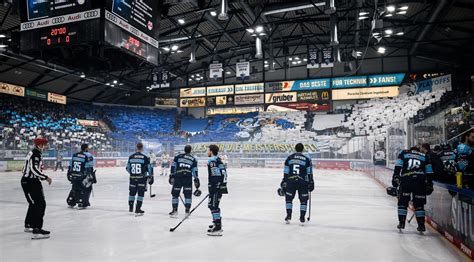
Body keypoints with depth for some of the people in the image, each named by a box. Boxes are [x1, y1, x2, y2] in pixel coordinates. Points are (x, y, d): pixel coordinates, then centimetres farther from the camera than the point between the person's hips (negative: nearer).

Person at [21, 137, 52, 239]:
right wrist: (46, 177, -21)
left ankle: (28, 225, 41)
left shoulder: (37, 153, 16)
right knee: (40, 204, -16)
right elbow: (34, 169, -25)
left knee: (34, 203, 24)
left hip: (33, 181, 11)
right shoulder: (35, 154, -15)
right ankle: (36, 231, -20)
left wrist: (43, 177, 18)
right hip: (29, 182, -11)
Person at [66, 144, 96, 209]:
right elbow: (90, 169, -12)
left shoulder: (74, 155, 10)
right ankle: (82, 204, 2)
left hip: (74, 176, 6)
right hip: (82, 176, -6)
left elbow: (70, 166, 13)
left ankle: (71, 203, 29)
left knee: (75, 188, 22)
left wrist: (69, 174, 22)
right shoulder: (88, 156, -9)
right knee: (86, 189, 6)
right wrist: (93, 178, -7)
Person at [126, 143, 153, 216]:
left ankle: (131, 208, 30)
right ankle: (137, 210, 1)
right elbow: (149, 168, -8)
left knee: (132, 193, 17)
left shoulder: (131, 157, 2)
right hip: (142, 178, -3)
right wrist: (151, 177, 2)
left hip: (133, 178, 4)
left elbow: (128, 168, 9)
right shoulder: (145, 157, -9)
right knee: (140, 194, 3)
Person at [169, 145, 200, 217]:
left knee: (175, 193, 10)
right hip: (188, 178, 0)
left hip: (178, 177, 0)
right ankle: (187, 211, 5)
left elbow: (173, 167, 7)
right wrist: (196, 180, 13)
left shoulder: (178, 157, 13)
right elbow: (195, 171, 10)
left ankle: (175, 210, 10)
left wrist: (171, 176, 10)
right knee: (188, 194, 7)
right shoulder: (193, 159, 14)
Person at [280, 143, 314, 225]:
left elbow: (286, 172, 7)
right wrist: (311, 183, 8)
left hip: (290, 182, 1)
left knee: (289, 198, 16)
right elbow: (309, 173, 2)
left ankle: (288, 216, 11)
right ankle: (302, 218, 9)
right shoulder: (307, 159, 4)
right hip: (303, 182, -1)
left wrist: (284, 182, 12)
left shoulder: (289, 158, 8)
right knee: (303, 200, 11)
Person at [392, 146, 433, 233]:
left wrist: (395, 177, 1)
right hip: (420, 182, 2)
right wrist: (429, 185, 19)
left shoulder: (404, 153, 19)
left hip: (405, 181, -1)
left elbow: (398, 167, 5)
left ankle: (401, 223, 8)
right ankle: (421, 225, 12)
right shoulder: (425, 157, 24)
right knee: (419, 204, 11)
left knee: (403, 202, 9)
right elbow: (429, 172, 17)